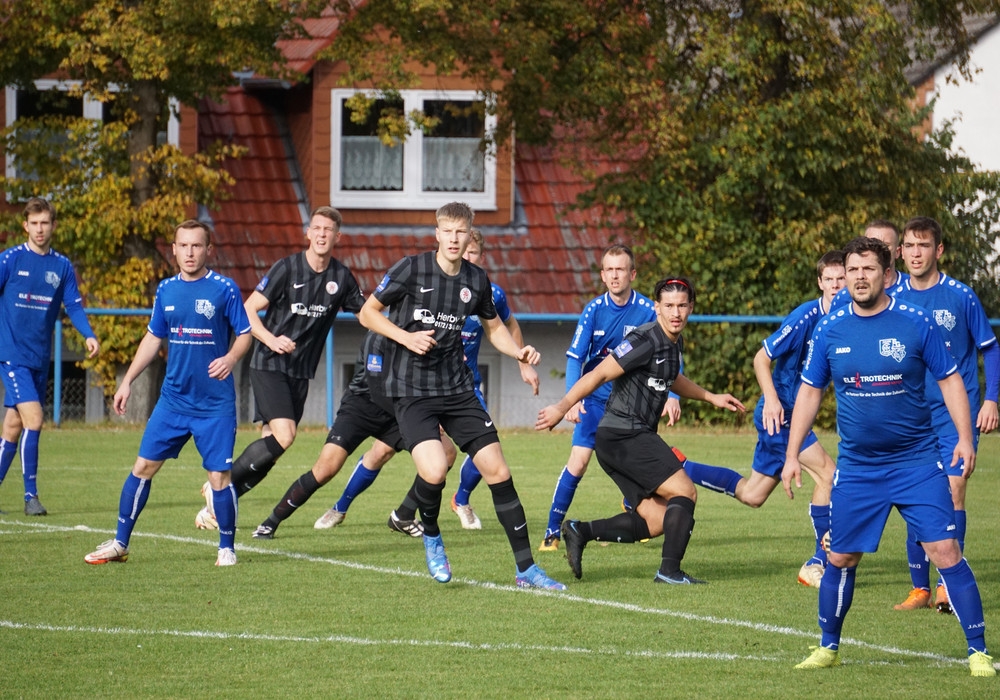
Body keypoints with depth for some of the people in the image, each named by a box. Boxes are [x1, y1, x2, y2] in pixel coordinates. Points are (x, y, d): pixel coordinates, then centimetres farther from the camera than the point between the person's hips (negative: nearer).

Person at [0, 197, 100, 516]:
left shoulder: (62, 266, 8)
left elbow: (74, 305, 9)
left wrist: (89, 334, -7)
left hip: (40, 358, 4)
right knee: (33, 418, -15)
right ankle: (31, 495, -10)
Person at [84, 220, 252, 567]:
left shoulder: (224, 289, -6)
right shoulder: (166, 290, 7)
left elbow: (245, 333, -2)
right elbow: (153, 337, 17)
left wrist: (231, 357, -23)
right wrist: (127, 381, 15)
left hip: (215, 404, -4)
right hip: (173, 400, 4)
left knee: (219, 475, -5)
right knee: (143, 466, 3)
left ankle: (227, 548, 12)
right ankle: (120, 544, 12)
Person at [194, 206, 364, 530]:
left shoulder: (341, 278, 4)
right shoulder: (287, 269, -10)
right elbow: (248, 309, -8)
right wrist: (271, 340, -23)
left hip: (301, 372, 5)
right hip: (269, 366, -5)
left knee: (271, 445, 1)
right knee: (283, 435, -22)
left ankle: (217, 504, 12)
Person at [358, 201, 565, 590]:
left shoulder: (477, 281, 5)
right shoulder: (412, 270, -7)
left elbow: (494, 327, 22)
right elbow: (367, 313, 0)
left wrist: (519, 353, 3)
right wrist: (406, 337, -15)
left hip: (457, 389, 4)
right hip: (411, 391, -4)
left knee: (497, 470, -2)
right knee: (434, 470, -26)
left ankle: (525, 569, 6)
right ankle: (431, 536, 7)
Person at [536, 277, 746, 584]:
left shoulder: (674, 343, 14)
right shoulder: (646, 341, -16)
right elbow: (598, 375, -18)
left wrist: (711, 397, 37)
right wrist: (562, 407, -20)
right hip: (625, 435, -9)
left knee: (656, 521, 4)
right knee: (685, 492, -10)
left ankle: (581, 531, 1)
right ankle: (670, 570, -10)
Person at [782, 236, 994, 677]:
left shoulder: (916, 323, -5)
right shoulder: (830, 329, 1)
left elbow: (950, 380, 2)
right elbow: (810, 391, 10)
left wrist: (965, 437, -10)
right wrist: (792, 455, 6)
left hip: (917, 462, -2)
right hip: (856, 468, 2)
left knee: (945, 550, -10)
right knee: (840, 558, 7)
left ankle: (978, 651, -4)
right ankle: (828, 648, 26)